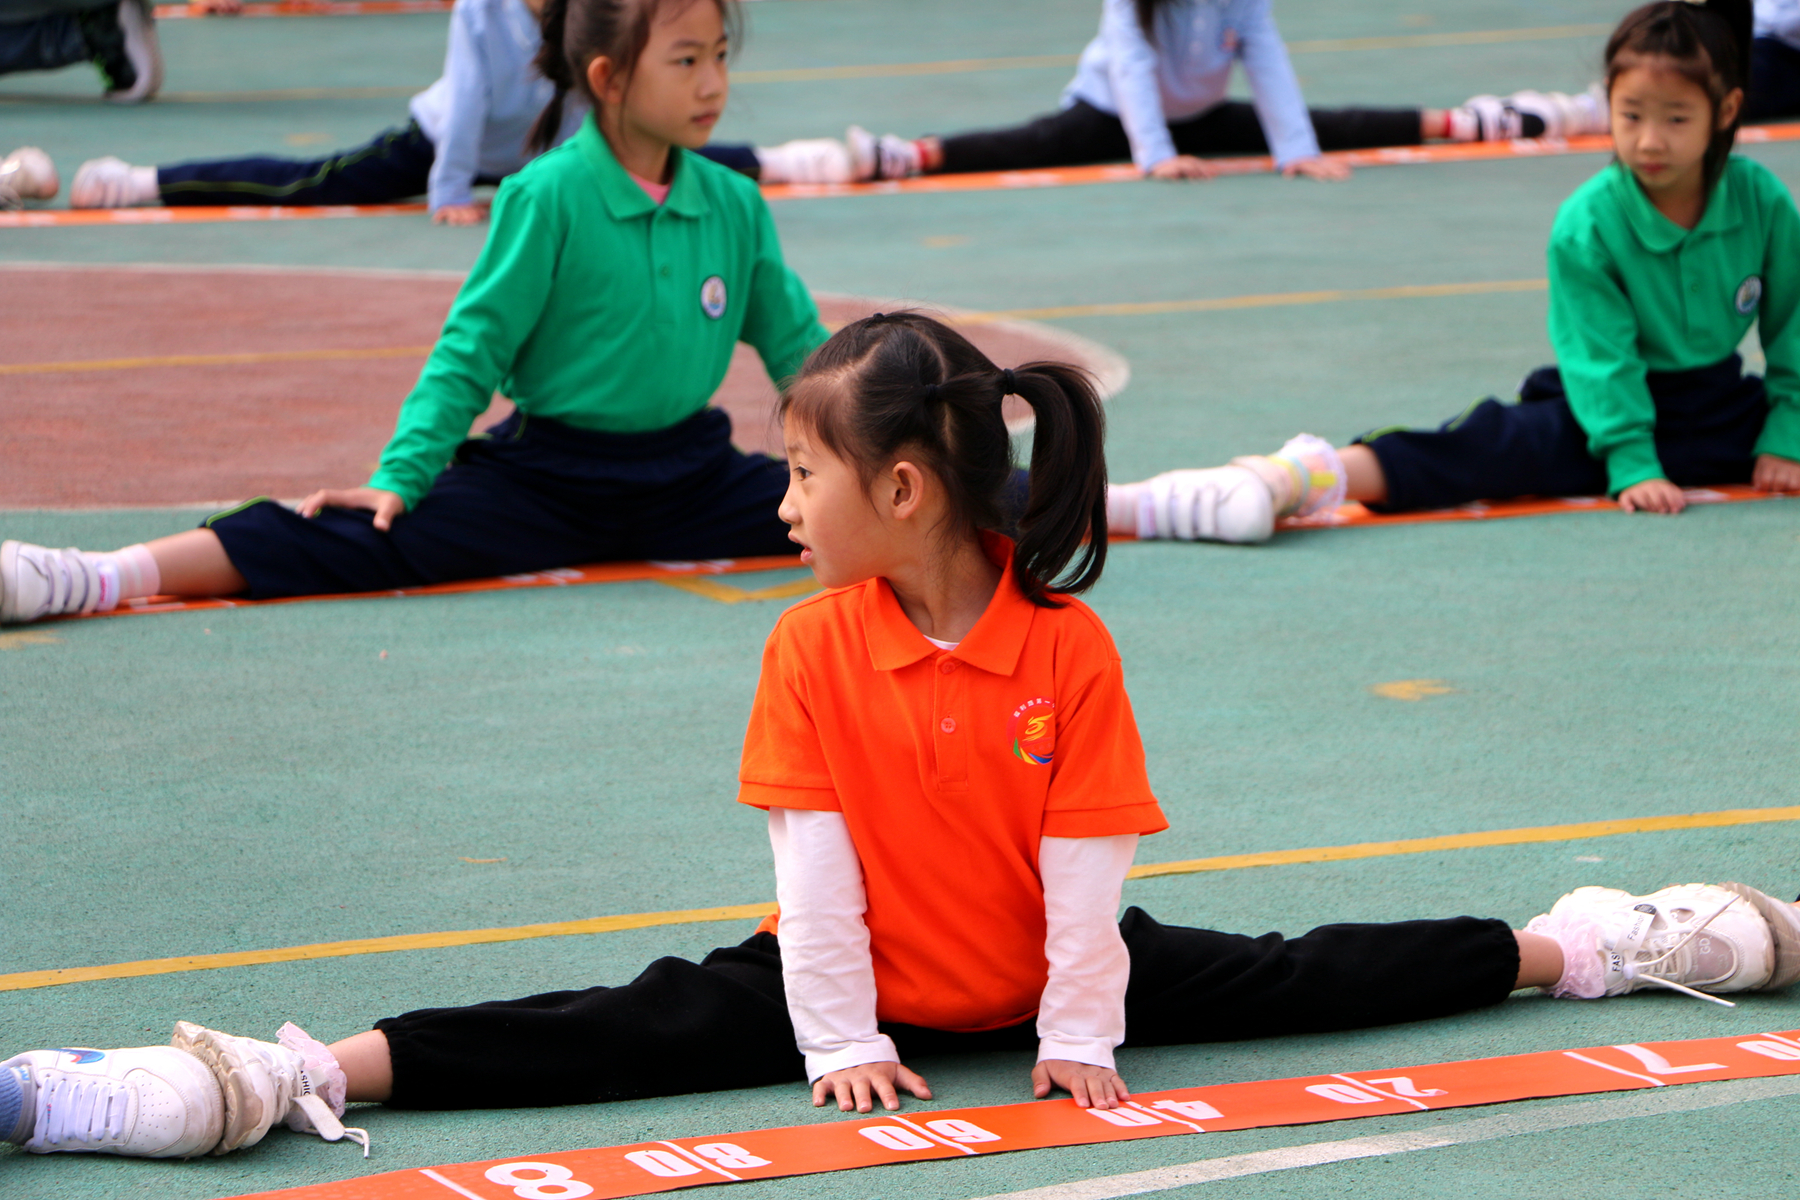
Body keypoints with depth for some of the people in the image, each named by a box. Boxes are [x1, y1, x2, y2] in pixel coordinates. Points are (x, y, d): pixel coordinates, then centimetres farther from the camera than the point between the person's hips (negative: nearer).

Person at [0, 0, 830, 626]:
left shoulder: (734, 206, 2)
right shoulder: (547, 198, -11)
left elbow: (796, 346, 15)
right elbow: (472, 349, -9)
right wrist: (402, 476, -16)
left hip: (691, 471, 5)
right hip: (548, 471, -5)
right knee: (377, 537, -25)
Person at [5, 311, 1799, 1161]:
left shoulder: (1066, 647, -17)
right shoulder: (815, 650, -11)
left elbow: (1086, 865, -12)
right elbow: (817, 859, -12)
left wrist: (1076, 1032, -11)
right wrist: (841, 1043, -16)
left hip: (1040, 980, 1)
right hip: (869, 984, 0)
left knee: (1283, 982, 2)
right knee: (640, 1029, -19)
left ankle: (1583, 949, 18)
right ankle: (304, 1077, -35)